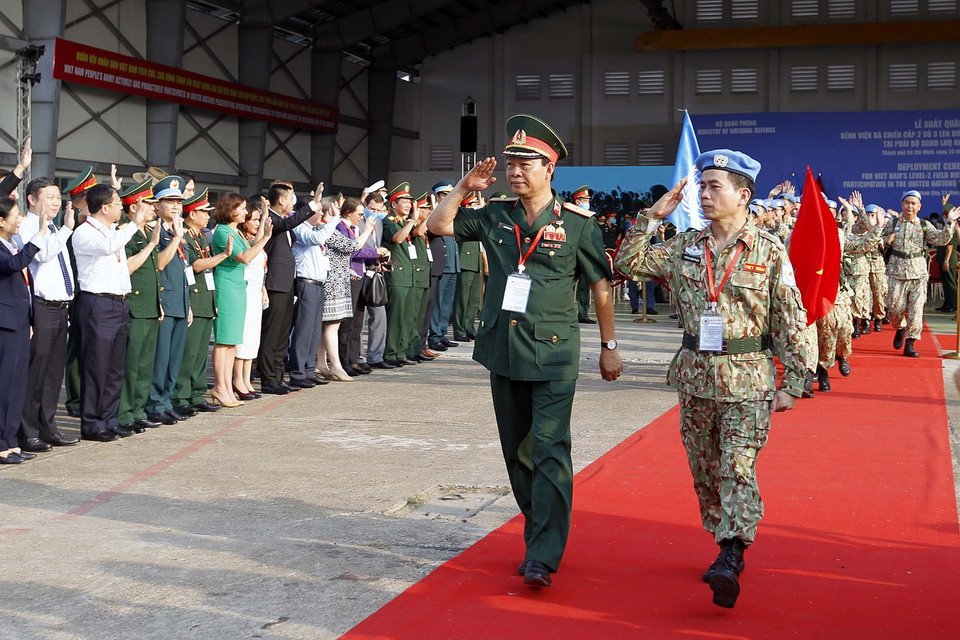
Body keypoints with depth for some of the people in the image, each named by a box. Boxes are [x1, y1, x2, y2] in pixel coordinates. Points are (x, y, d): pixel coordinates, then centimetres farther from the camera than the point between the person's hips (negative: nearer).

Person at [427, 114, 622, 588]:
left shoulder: (577, 223, -4)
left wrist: (609, 346, 6)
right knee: (516, 452, 12)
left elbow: (601, 286, 3)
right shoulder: (495, 216, 7)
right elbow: (438, 225, 12)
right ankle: (537, 536, 26)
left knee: (549, 451, -12)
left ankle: (543, 558, -13)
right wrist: (464, 187, -1)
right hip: (503, 350, 5)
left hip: (552, 354, -5)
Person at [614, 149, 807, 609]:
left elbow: (790, 321, -3)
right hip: (695, 375, 5)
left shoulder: (770, 251, -5)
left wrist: (791, 383, -4)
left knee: (738, 467, -11)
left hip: (747, 380, -5)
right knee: (704, 468, 12)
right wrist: (653, 216, -3)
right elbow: (629, 263, 5)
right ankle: (726, 546, 26)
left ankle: (730, 560, -14)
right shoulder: (684, 247, 6)